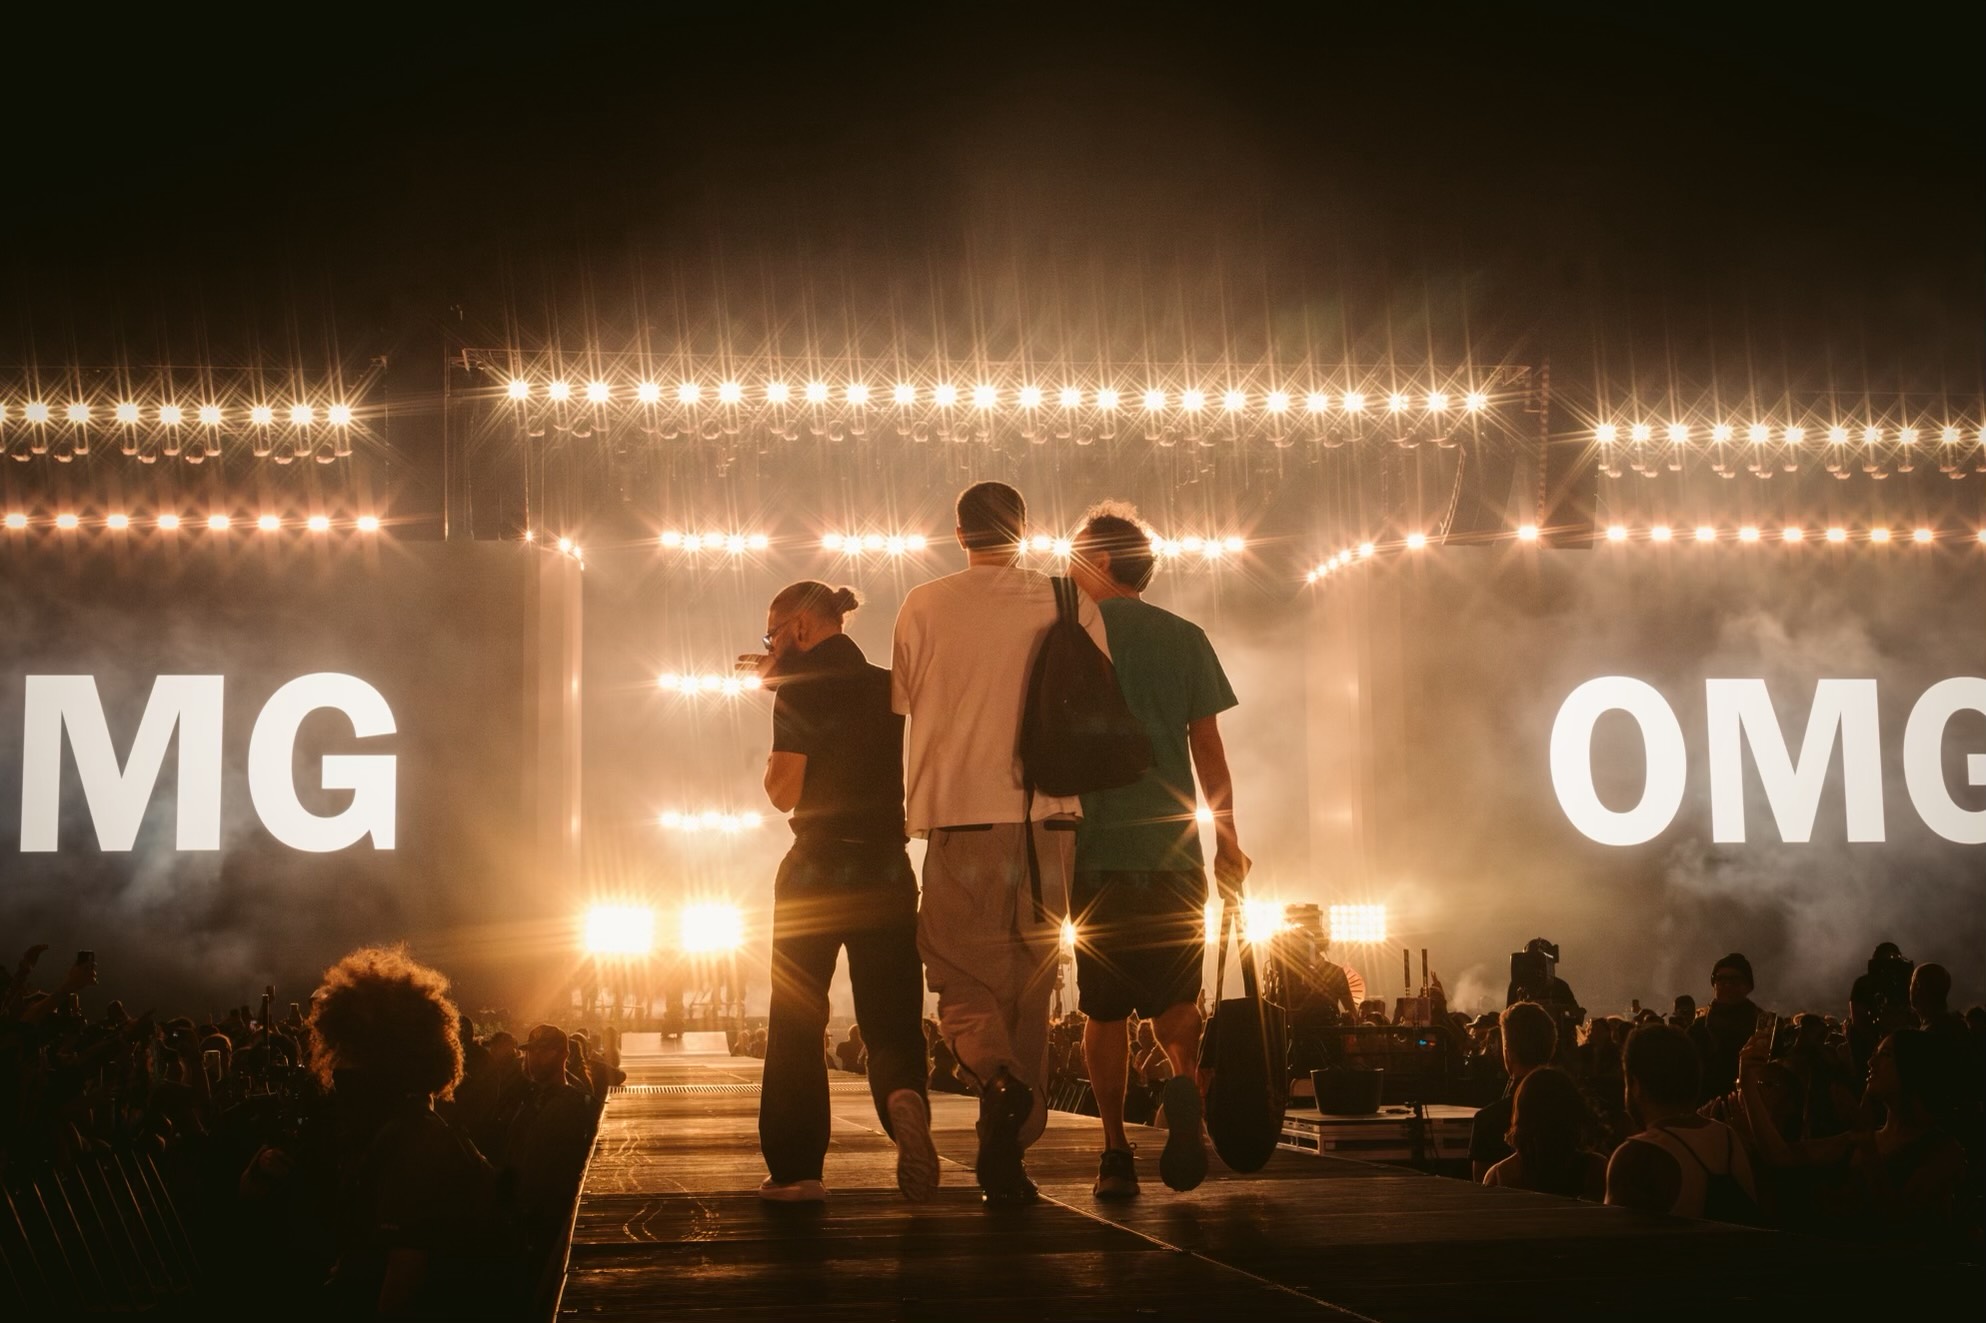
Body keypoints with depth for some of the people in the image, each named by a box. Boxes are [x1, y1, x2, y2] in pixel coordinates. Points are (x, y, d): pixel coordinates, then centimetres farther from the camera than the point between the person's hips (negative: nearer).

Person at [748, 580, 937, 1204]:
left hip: (817, 871, -4)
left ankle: (796, 1170, 8)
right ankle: (904, 1095, -26)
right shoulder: (892, 686, 9)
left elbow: (784, 792, -13)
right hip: (888, 871, 4)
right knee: (891, 1017, 7)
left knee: (796, 1021, 8)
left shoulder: (801, 689, -7)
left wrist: (774, 728, 7)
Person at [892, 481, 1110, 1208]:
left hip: (960, 817, -1)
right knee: (1030, 982, 10)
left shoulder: (924, 607, 1)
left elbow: (903, 703, 11)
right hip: (1048, 817, 1)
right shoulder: (1070, 604, 2)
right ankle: (1007, 1152, 9)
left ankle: (998, 1075, -24)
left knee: (962, 972, 8)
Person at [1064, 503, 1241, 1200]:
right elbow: (1208, 746, 5)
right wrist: (1228, 839, 9)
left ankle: (1116, 1150, 3)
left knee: (1104, 1009, 7)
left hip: (1097, 849, -1)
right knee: (1173, 998, 9)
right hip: (1173, 849, 2)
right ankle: (1182, 1080, -22)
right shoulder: (1187, 639, 7)